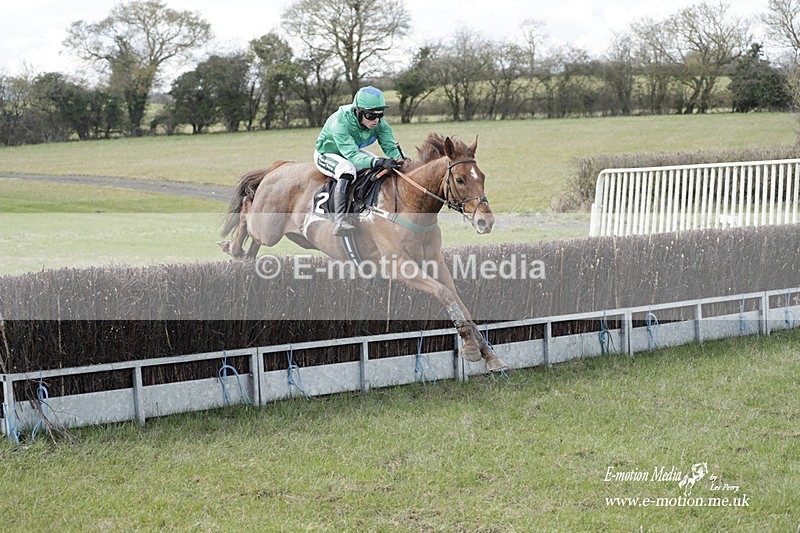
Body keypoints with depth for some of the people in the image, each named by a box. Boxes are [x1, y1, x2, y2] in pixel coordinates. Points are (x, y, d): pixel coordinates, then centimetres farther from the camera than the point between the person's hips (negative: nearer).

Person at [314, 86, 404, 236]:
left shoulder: (380, 123, -21)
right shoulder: (340, 122, -38)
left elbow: (391, 147, -20)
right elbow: (352, 156, -47)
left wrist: (402, 159, -43)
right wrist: (379, 162, -62)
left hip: (354, 150, 7)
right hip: (326, 154, -7)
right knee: (347, 169, -37)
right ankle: (339, 221, -43)